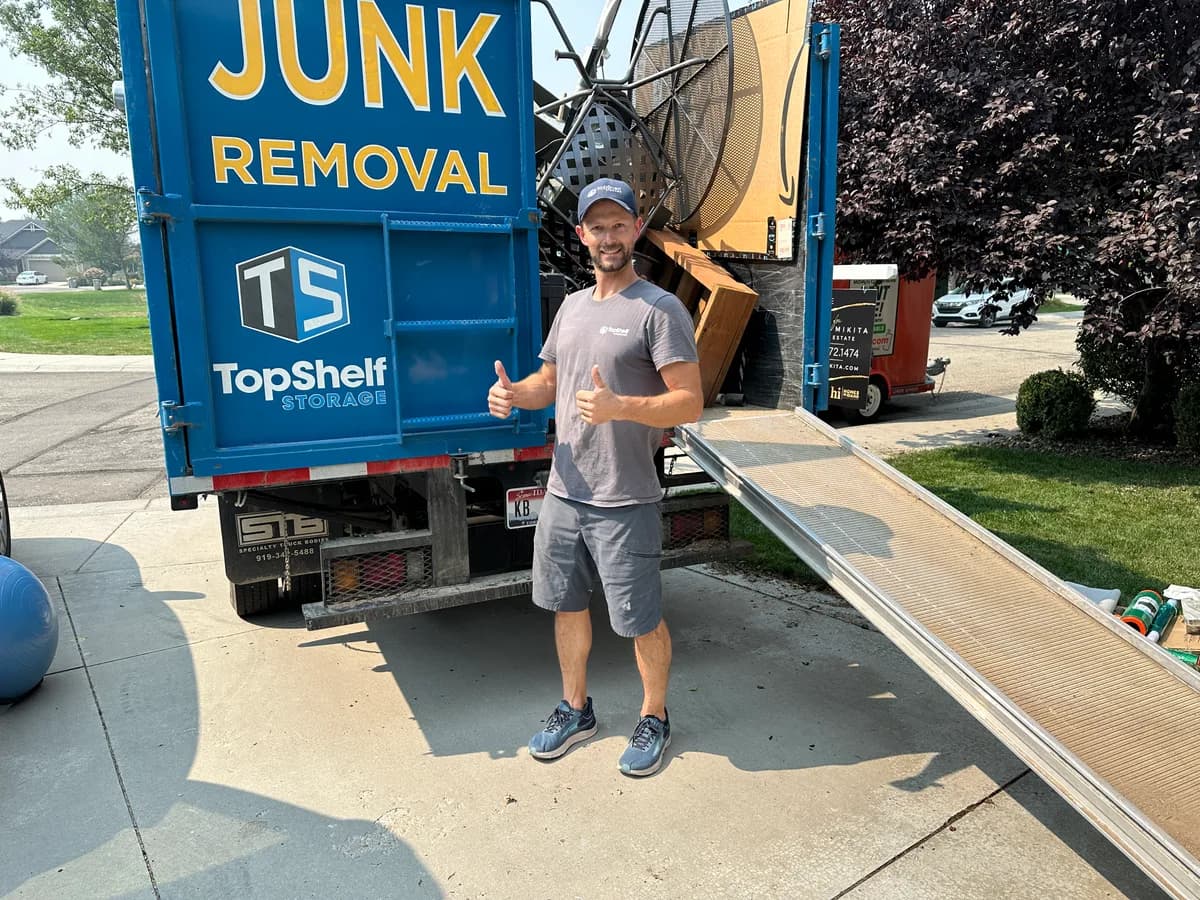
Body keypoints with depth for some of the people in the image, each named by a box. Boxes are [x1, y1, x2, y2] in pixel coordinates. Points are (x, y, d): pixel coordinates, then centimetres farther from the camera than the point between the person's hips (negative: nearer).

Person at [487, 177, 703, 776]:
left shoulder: (659, 309, -10)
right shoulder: (572, 305, 12)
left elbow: (690, 402, -16)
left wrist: (619, 406, -31)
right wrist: (513, 394, -3)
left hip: (625, 502, -7)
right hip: (563, 493, 7)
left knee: (640, 620, 7)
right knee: (566, 605, 18)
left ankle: (654, 718, 31)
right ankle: (575, 710, 38)